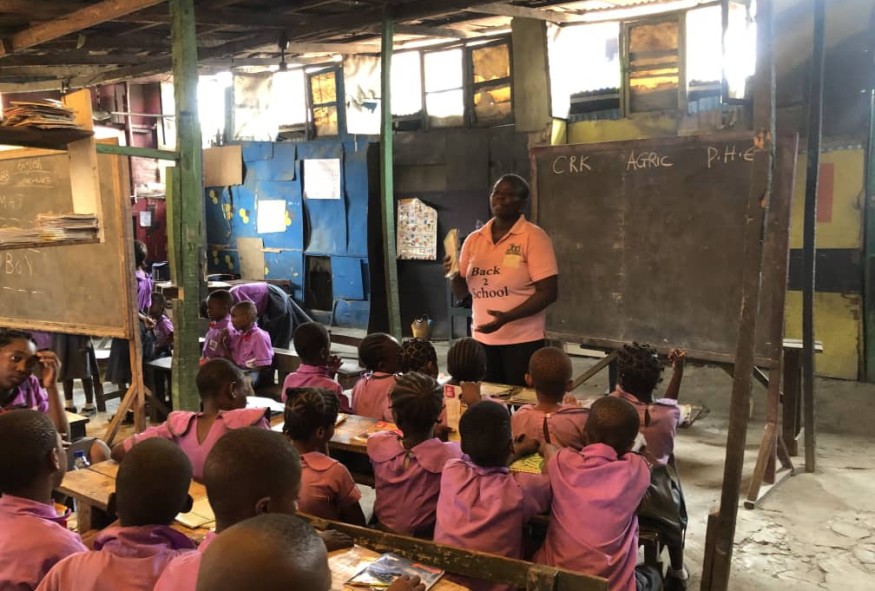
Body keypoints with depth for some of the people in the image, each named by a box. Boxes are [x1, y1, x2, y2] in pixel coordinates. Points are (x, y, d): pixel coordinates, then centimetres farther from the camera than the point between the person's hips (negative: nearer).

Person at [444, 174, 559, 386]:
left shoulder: (534, 237, -7)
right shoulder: (474, 240, 8)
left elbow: (548, 292, -13)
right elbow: (461, 293, 13)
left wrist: (507, 317, -22)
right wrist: (453, 275, -10)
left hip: (523, 341, -4)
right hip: (482, 340, 5)